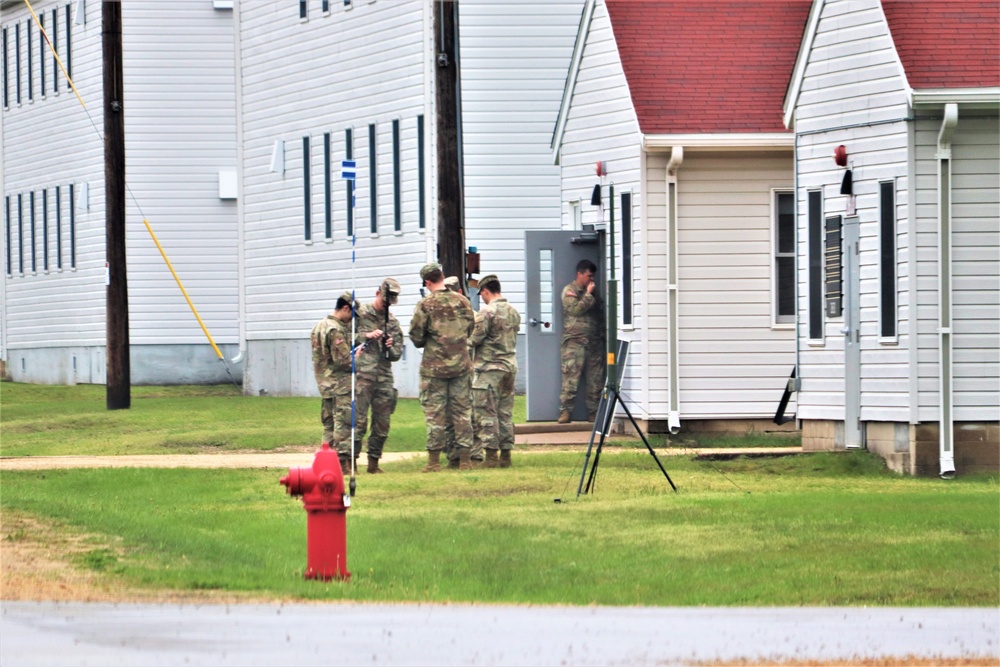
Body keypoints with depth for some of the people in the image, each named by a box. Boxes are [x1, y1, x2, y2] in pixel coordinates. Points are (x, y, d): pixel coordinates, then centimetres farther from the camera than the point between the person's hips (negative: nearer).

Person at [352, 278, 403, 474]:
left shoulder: (393, 322, 16)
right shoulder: (360, 313, 3)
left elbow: (397, 354, 15)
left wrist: (391, 348, -6)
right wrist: (366, 336, -12)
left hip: (384, 376, 5)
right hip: (362, 375, -5)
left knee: (382, 424, 6)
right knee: (359, 420, -10)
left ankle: (374, 462, 15)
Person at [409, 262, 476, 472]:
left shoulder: (425, 305, -10)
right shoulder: (462, 302, 1)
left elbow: (416, 337, -8)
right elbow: (470, 330, 12)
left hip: (434, 367, -3)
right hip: (461, 365, 3)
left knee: (435, 414, 3)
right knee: (462, 412, 8)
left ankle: (434, 461, 3)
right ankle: (465, 460, 7)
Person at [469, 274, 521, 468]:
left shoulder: (487, 311, -12)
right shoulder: (514, 312, 10)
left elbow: (475, 339, -13)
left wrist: (465, 343, 8)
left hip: (489, 368, -7)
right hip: (510, 366, 7)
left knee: (486, 414, -4)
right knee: (505, 413, 10)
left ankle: (491, 456, -8)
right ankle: (506, 455, 11)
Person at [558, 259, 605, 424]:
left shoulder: (593, 291, 20)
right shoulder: (569, 291, 2)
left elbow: (601, 314, 24)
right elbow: (575, 309, -14)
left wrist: (602, 334, 14)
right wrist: (588, 294, -7)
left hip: (594, 341, 6)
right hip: (575, 341, -6)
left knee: (595, 379, 3)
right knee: (571, 377, -11)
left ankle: (594, 411, 8)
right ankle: (565, 411, -9)